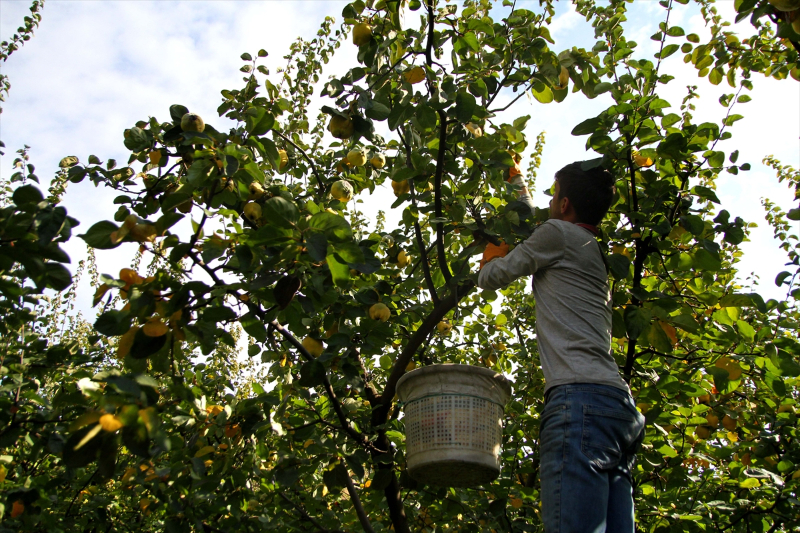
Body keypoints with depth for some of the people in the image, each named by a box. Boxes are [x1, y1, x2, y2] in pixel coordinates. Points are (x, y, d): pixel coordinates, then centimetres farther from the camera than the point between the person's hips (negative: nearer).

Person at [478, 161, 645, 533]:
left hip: (581, 398, -9)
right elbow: (532, 219, 50)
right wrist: (517, 180, 64)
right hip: (620, 404, 9)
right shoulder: (591, 250, 30)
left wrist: (493, 253, 33)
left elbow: (490, 279, 13)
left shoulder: (559, 233, 5)